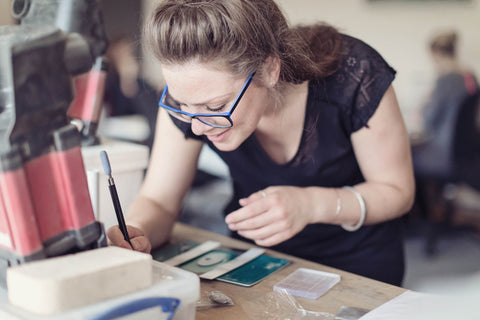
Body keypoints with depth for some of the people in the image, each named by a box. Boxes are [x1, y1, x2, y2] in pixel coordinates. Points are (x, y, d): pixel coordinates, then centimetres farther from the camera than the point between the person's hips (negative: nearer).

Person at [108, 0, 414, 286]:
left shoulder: (354, 78, -26)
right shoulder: (189, 93, -18)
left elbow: (397, 190, -13)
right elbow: (158, 201, -9)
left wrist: (313, 204, -29)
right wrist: (136, 234, -31)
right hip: (255, 261, 2)